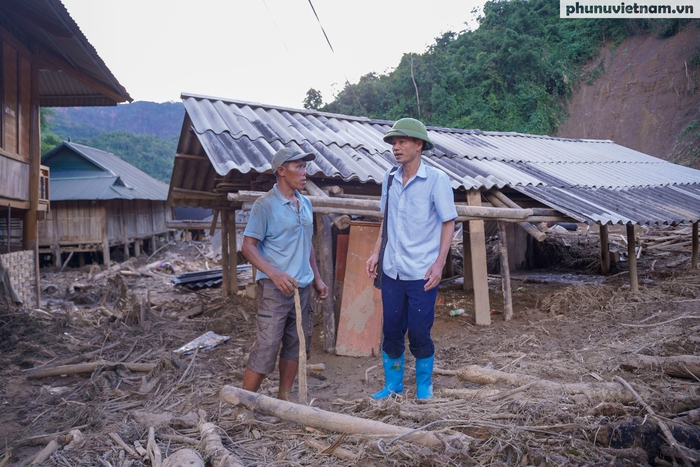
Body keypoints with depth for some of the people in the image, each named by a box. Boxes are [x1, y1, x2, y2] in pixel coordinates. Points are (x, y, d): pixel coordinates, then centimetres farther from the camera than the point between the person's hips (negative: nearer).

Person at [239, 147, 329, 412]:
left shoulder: (305, 204, 12)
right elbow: (248, 245, -12)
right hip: (275, 288, -7)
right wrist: (274, 274, -24)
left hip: (302, 286, 7)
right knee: (266, 347, -7)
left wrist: (317, 278, 17)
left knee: (296, 343, 13)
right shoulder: (265, 204, -10)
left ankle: (284, 398, 27)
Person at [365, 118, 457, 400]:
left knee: (419, 334, 3)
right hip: (392, 270, 5)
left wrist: (439, 263, -13)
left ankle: (424, 386, 24)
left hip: (422, 273, -4)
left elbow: (449, 223, -6)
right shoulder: (389, 178, 6)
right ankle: (393, 385, 28)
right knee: (391, 331, 11)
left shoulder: (436, 179, -8)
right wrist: (376, 253, 9)